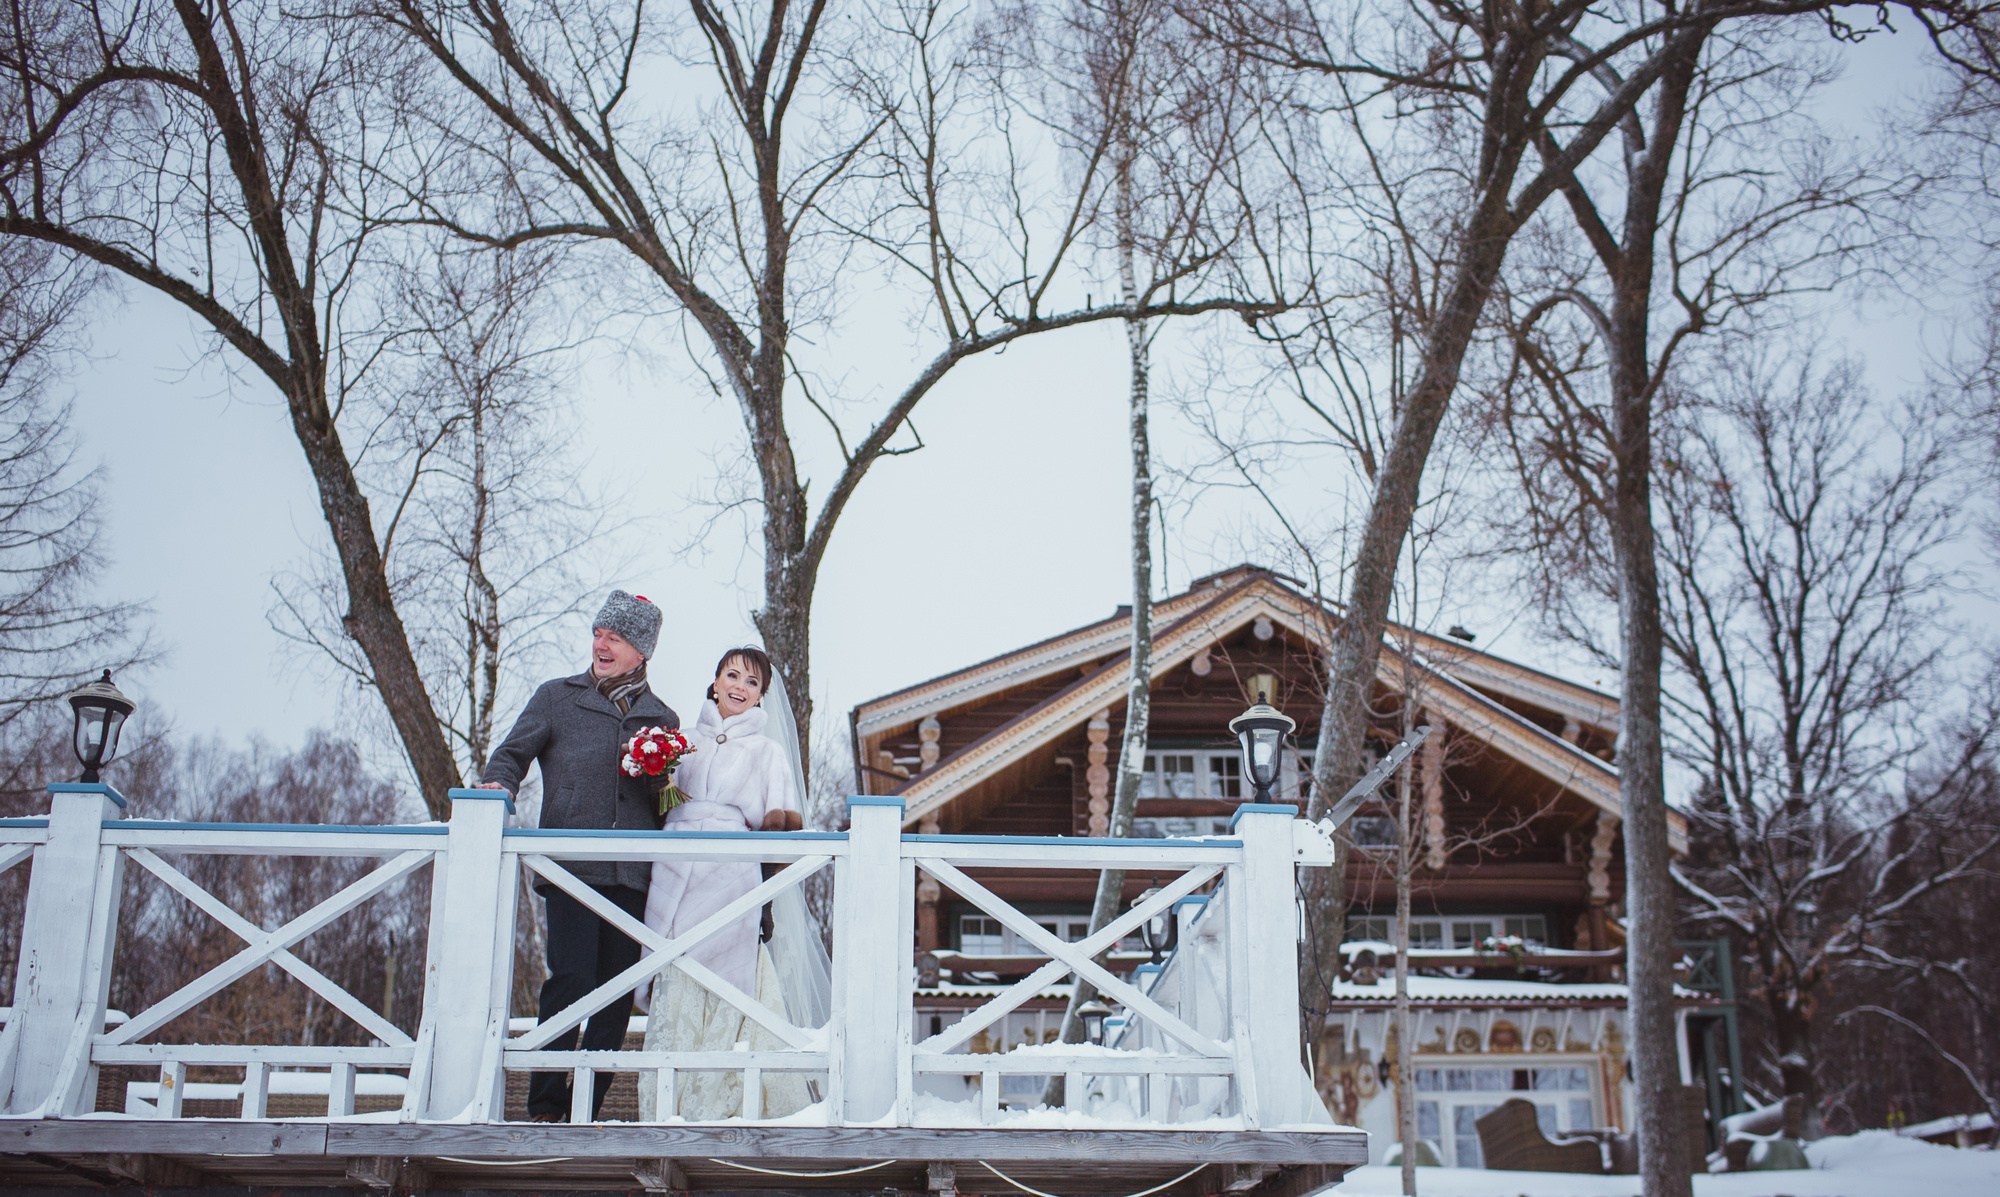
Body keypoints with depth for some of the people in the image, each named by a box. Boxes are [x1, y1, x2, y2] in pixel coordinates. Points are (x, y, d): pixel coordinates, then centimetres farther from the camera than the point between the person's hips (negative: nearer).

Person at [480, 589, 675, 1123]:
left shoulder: (662, 718, 19)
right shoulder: (557, 698, 13)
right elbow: (512, 754, 10)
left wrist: (663, 782, 1)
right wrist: (497, 785, -11)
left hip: (633, 873, 3)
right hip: (570, 866, -3)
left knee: (617, 990, 1)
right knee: (570, 978, -14)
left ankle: (586, 1109, 9)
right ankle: (545, 1106, -5)